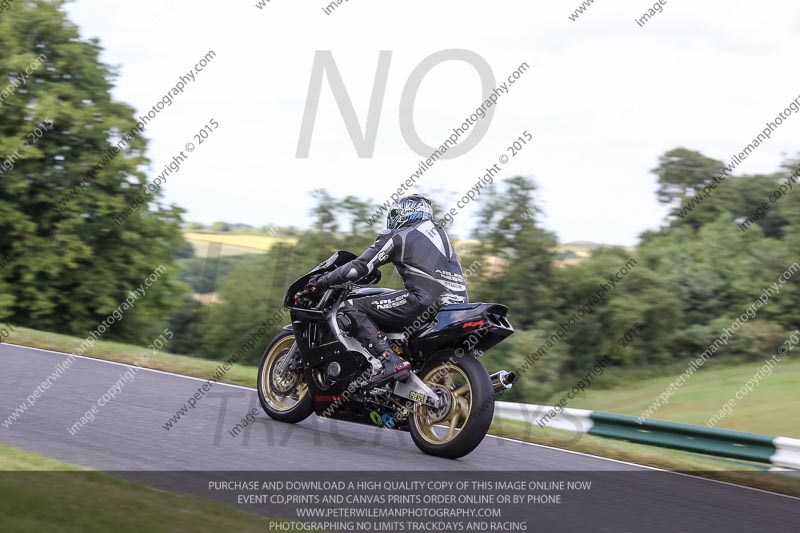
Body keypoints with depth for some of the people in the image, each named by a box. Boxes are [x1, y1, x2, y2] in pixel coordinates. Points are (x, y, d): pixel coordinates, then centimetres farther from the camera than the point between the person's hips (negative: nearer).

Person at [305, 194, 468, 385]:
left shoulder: (398, 236, 6)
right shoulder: (439, 231, 27)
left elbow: (359, 267, 1)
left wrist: (322, 282, 12)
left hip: (426, 300, -8)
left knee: (349, 309, -4)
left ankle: (389, 361, -20)